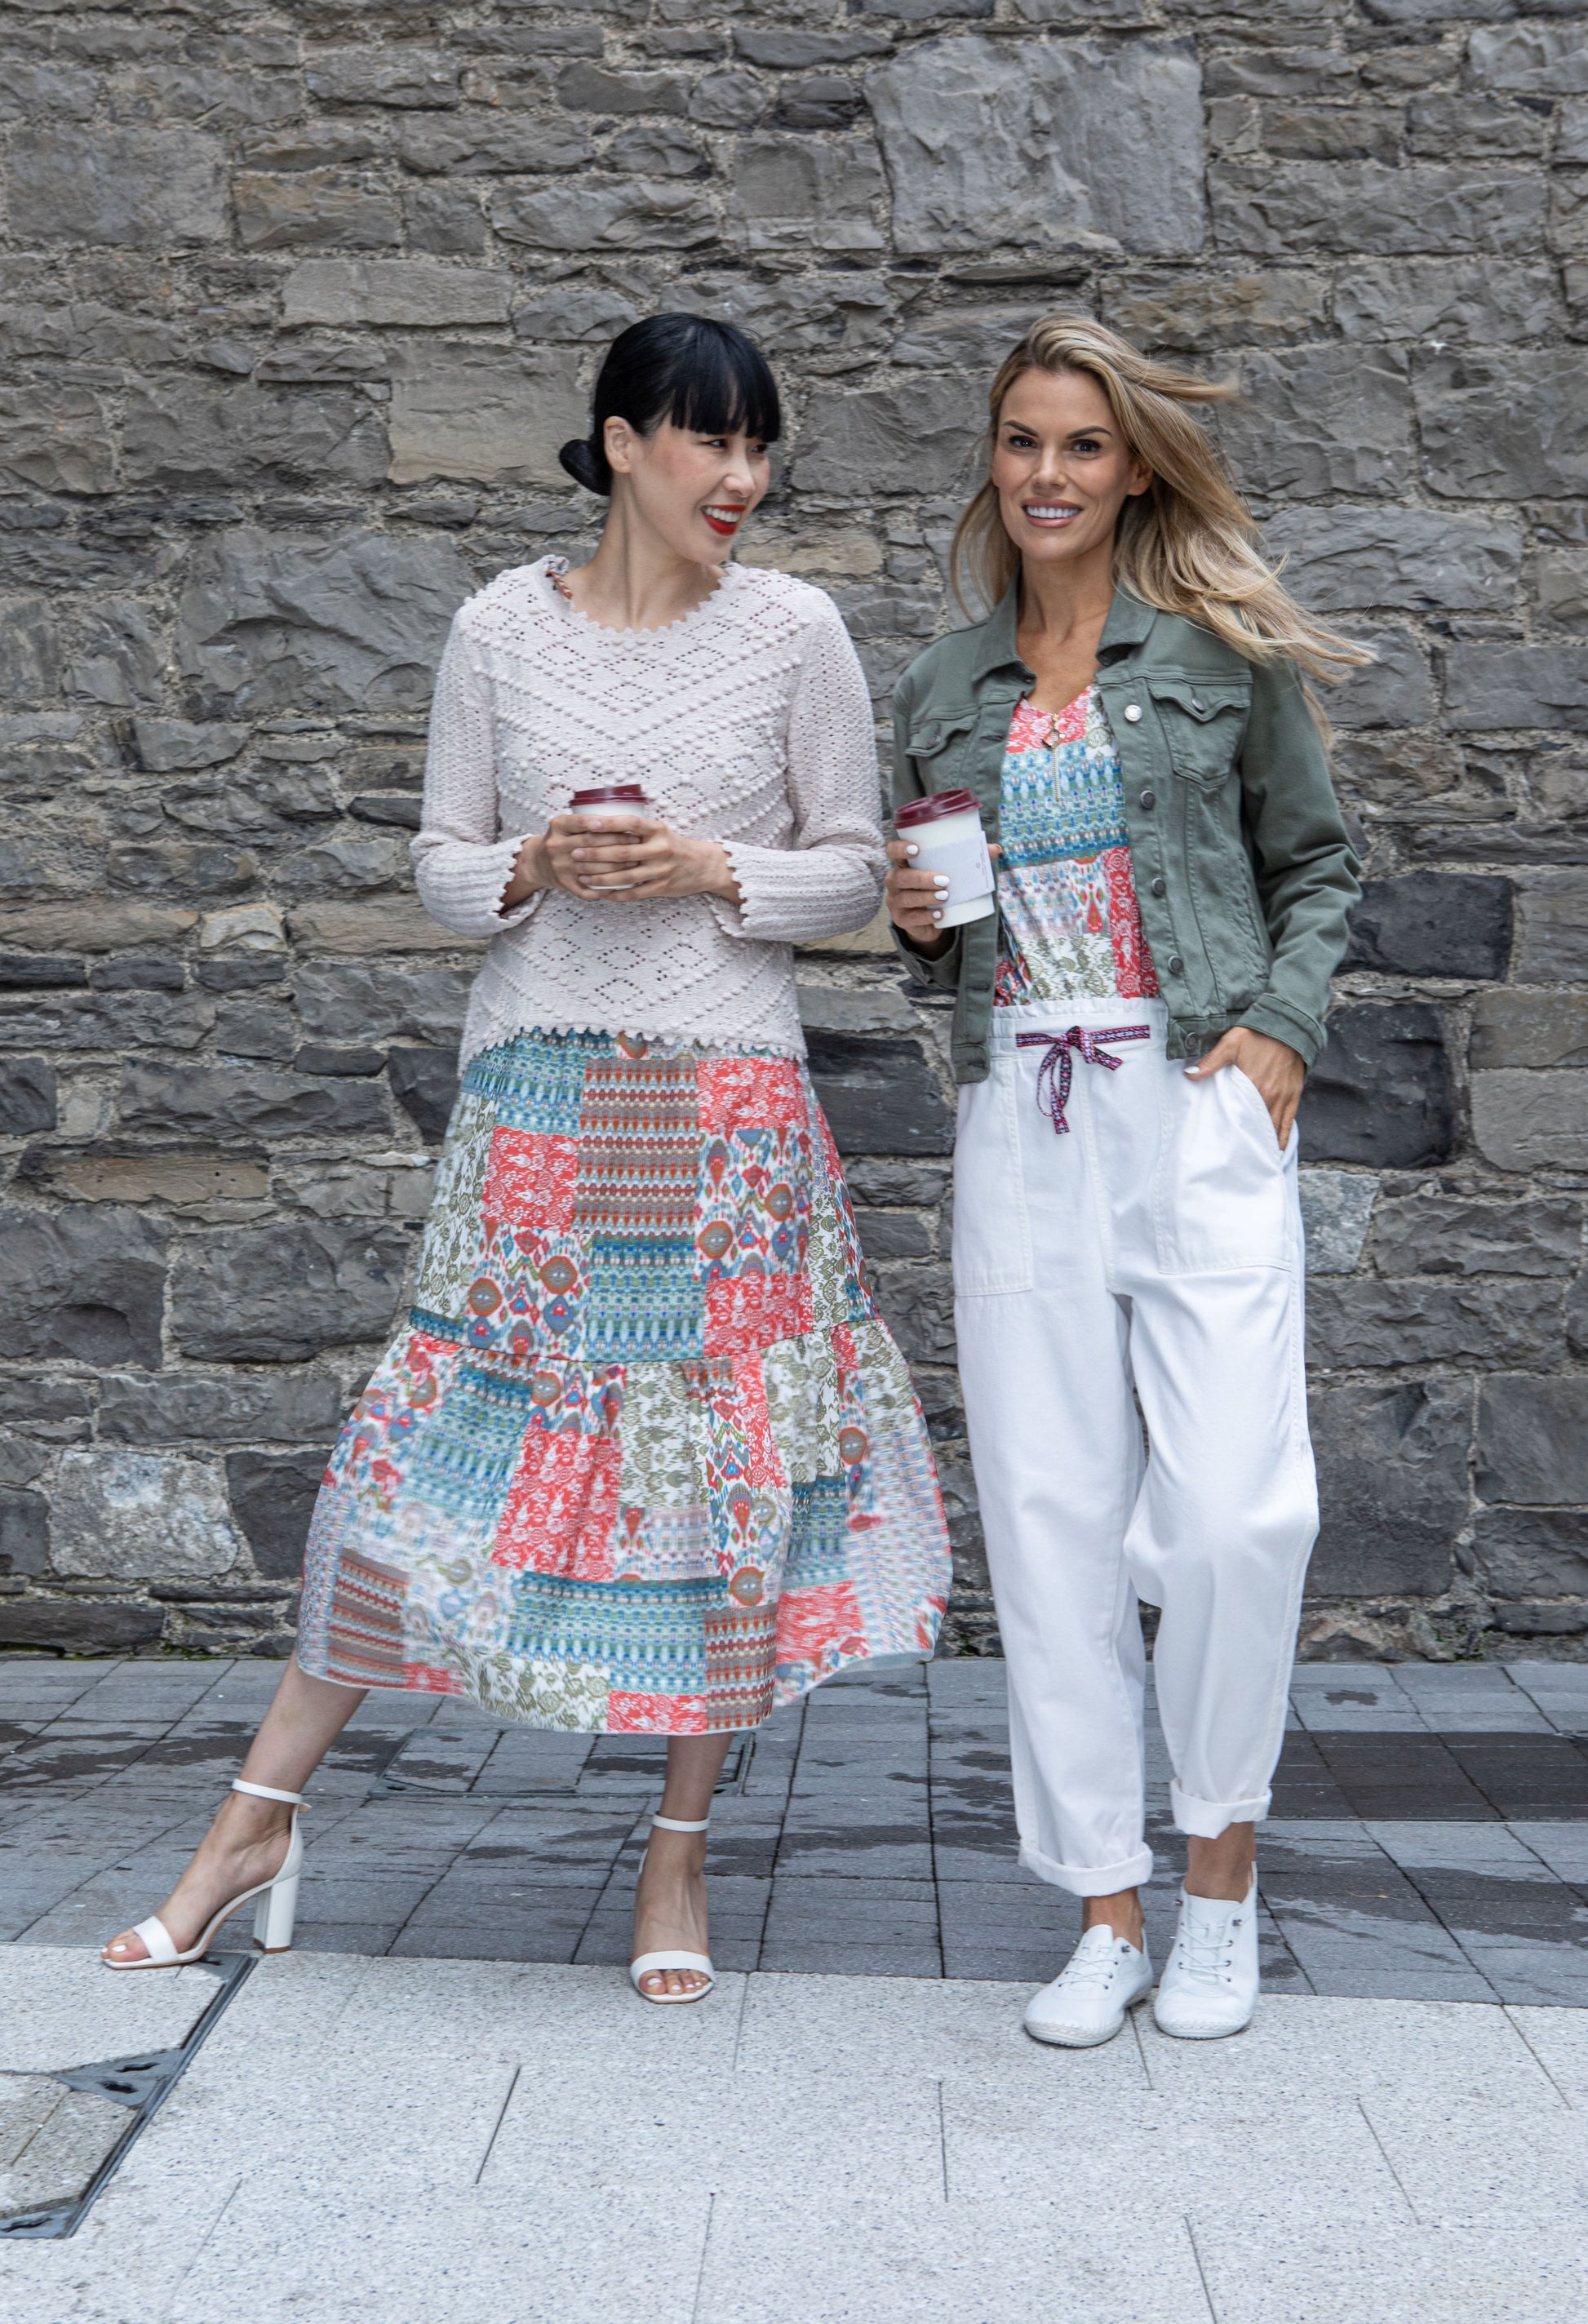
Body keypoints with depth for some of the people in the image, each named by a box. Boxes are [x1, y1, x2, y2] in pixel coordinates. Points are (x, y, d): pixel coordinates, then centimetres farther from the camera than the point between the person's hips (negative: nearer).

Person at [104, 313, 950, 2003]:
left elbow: (853, 874, 5)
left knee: (731, 1466, 1)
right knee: (437, 1447, 2)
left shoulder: (793, 631, 2)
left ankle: (678, 1858, 18)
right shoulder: (503, 630, 4)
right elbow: (442, 866, 9)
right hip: (537, 1100, 0)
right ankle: (261, 1820, 15)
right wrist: (538, 868, -11)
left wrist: (709, 871, -11)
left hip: (729, 1104, 0)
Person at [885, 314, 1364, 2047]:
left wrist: (1282, 1027, -4)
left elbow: (1315, 864, 11)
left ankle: (1222, 1867, 13)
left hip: (1196, 1109, -3)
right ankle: (1106, 1910, 13)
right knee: (1049, 1514, 1)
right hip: (1019, 1124, 3)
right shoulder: (942, 690, 15)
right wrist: (916, 920, 0)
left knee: (1233, 1506, -11)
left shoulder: (1225, 652, 6)